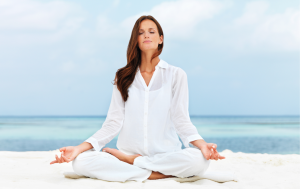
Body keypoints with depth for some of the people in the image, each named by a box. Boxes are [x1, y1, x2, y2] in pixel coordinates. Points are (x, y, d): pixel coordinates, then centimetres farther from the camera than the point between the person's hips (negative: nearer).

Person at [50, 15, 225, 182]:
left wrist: (202, 144, -22)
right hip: (128, 151, 1)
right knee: (81, 162, -26)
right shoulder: (124, 77, 12)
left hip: (166, 154, -1)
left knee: (199, 160, -35)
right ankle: (156, 174, -22)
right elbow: (113, 123, 4)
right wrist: (79, 148, -10)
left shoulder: (176, 75, 7)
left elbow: (181, 120, -1)